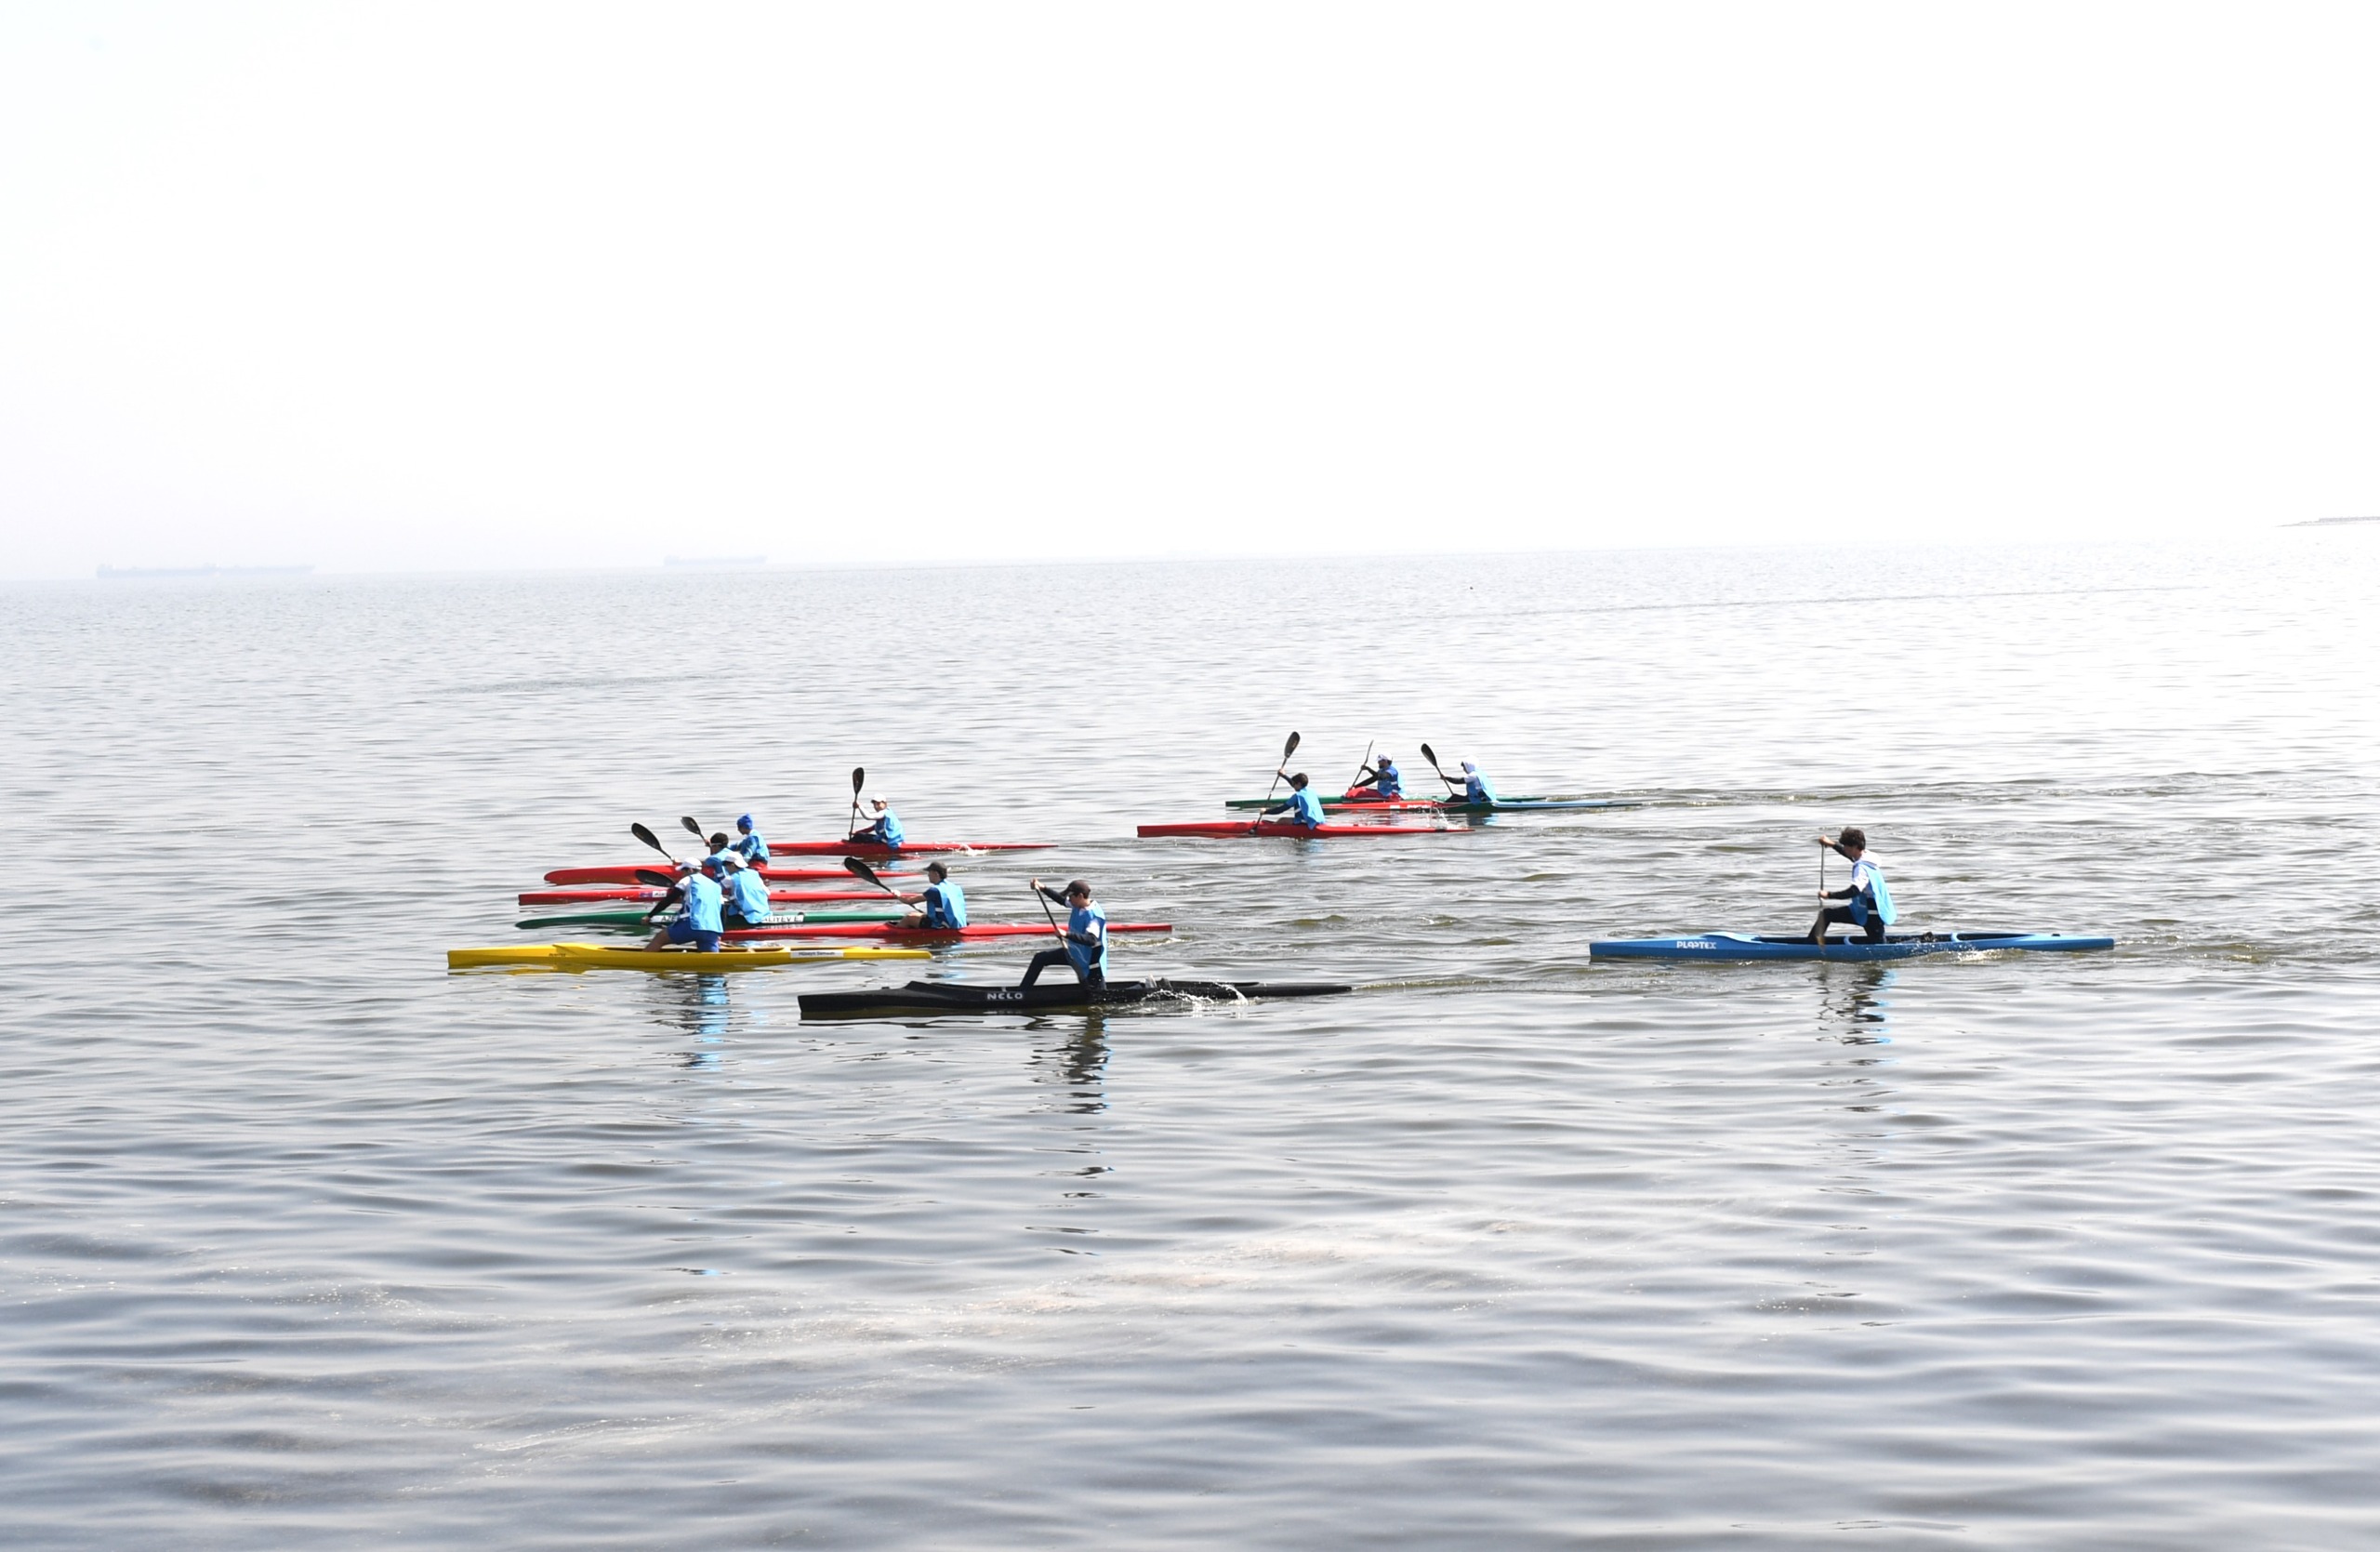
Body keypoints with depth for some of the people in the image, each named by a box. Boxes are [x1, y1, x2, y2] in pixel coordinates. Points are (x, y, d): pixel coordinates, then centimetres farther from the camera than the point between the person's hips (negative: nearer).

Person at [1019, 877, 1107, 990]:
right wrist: (1043, 889, 4)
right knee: (1040, 958, 11)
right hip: (1073, 952, 9)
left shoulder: (1094, 915, -31)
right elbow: (1062, 899, 14)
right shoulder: (1077, 905, -5)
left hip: (1090, 961, -9)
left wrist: (1067, 934, -49)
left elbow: (1091, 940, -42)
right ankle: (1020, 991, 20)